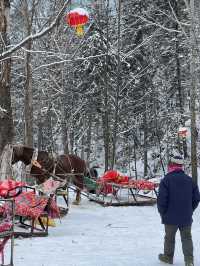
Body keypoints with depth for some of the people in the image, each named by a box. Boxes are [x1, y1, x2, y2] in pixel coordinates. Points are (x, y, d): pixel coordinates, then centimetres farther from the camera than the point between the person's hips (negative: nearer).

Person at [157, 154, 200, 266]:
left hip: (171, 217, -3)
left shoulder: (166, 180, -14)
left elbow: (161, 199, -15)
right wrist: (190, 210, 15)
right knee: (187, 238, 10)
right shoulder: (190, 180, 1)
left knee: (169, 237, 13)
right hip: (187, 217, 3)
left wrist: (162, 212, 0)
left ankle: (168, 257, 27)